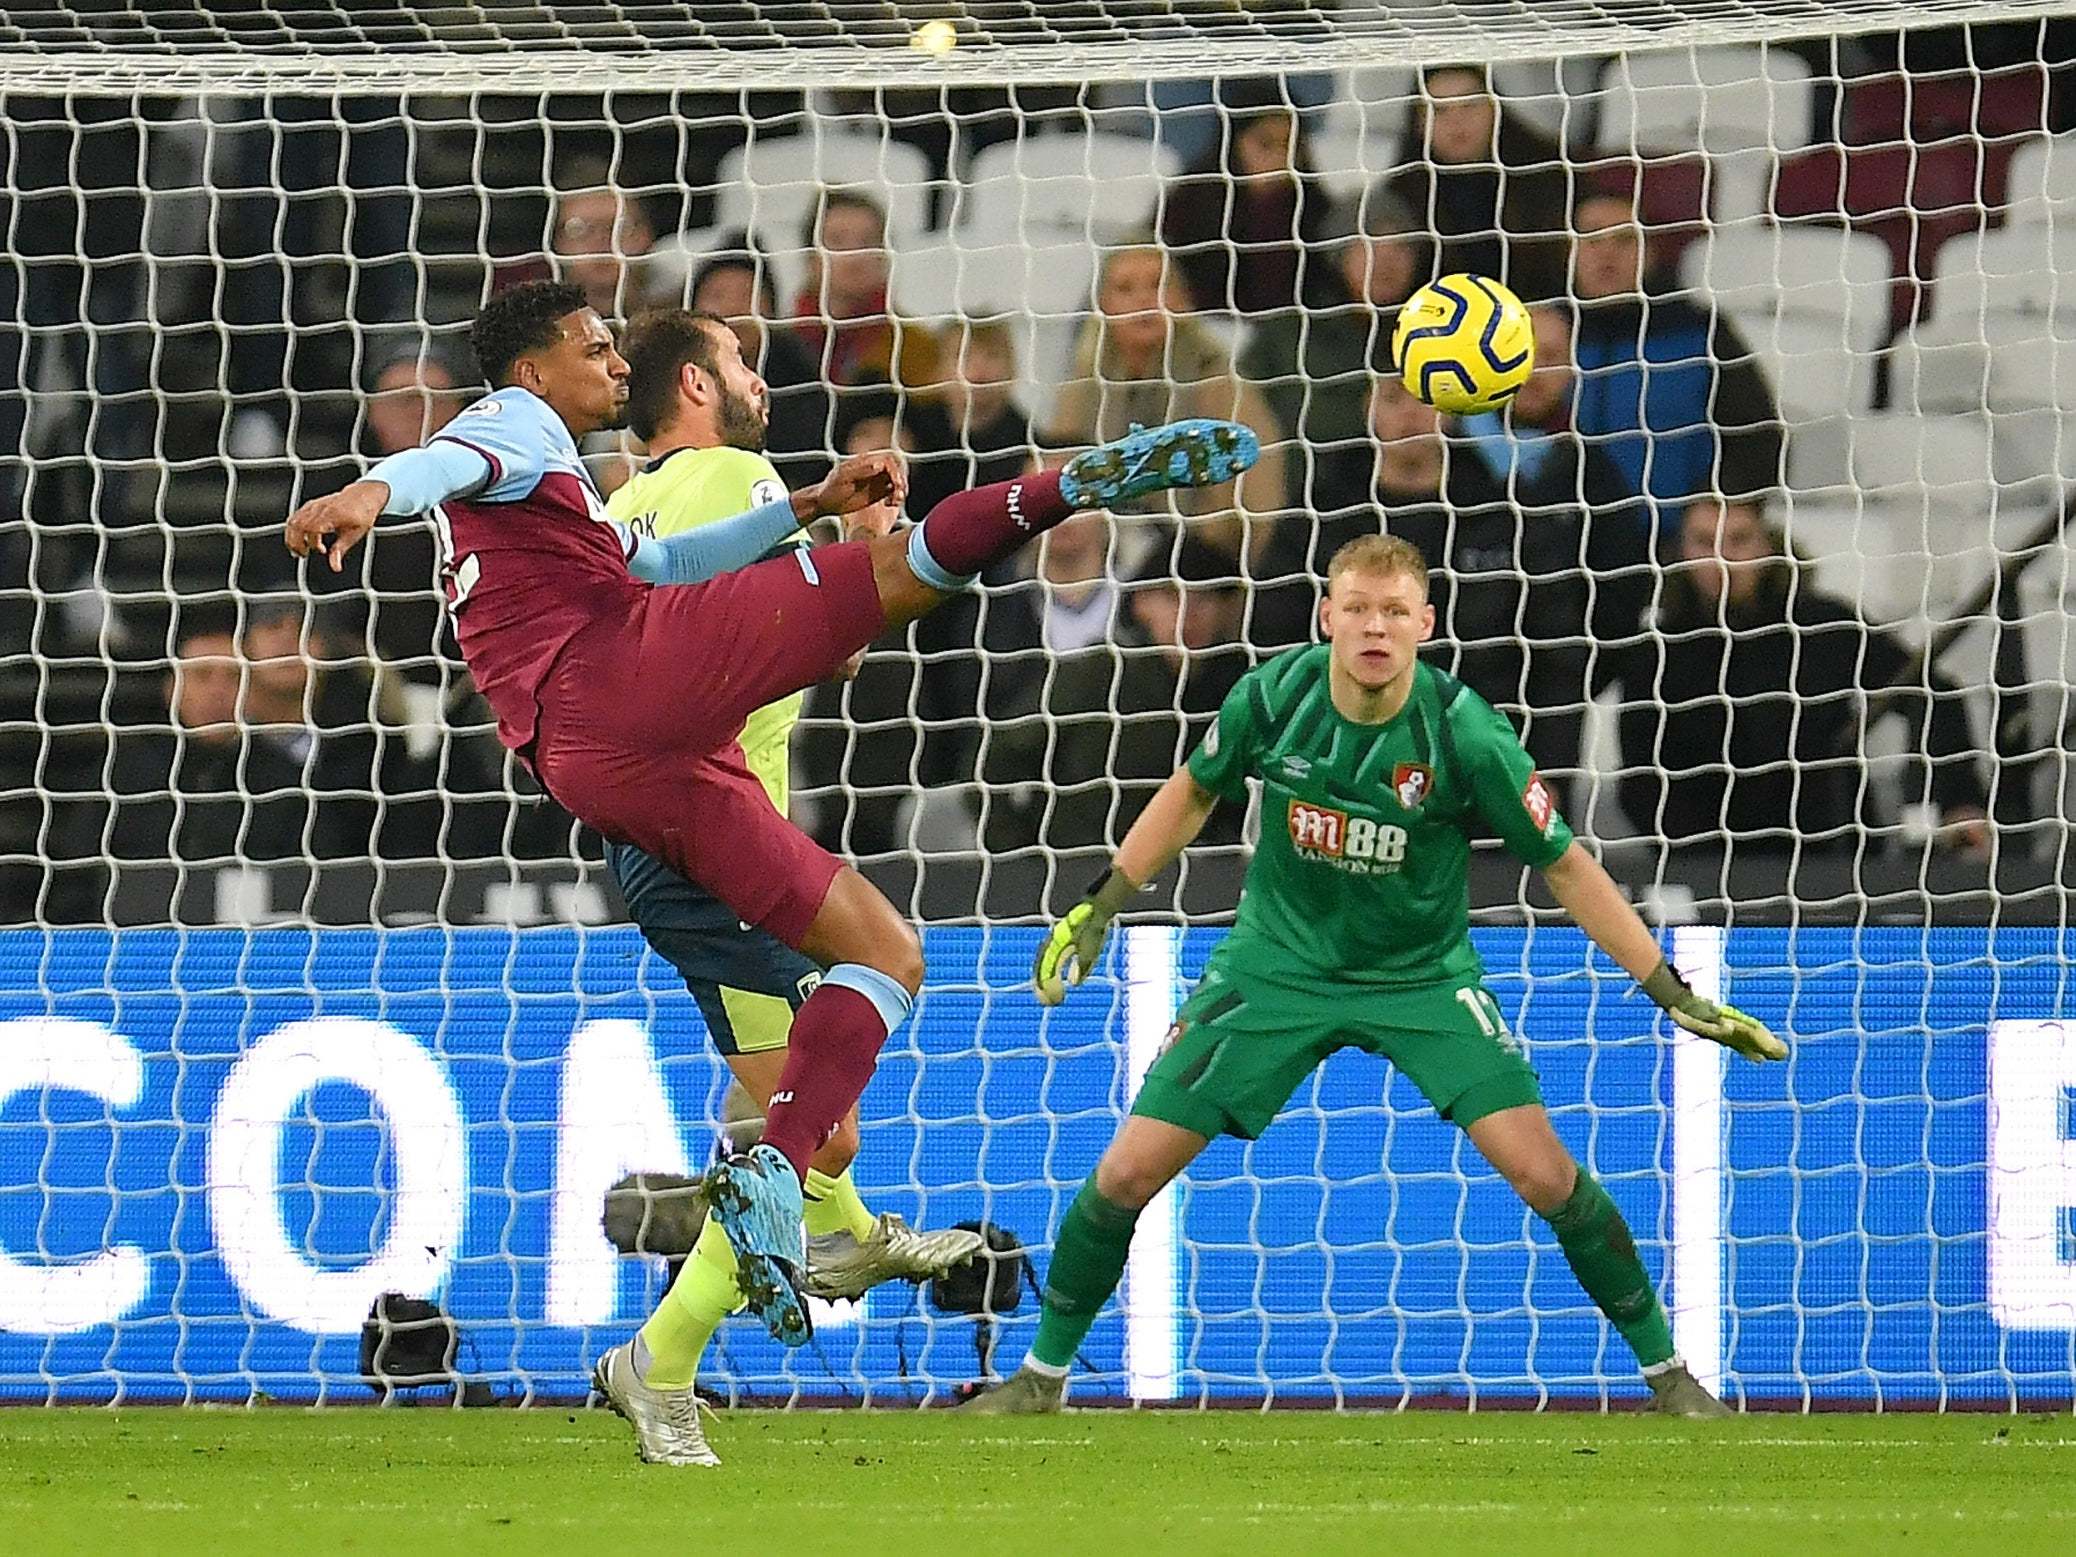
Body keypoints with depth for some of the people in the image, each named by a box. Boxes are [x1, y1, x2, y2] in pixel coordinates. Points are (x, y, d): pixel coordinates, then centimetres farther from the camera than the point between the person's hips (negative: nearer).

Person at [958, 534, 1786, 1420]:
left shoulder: (1463, 732, -23)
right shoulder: (1273, 696, -17)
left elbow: (1563, 866, -12)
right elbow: (1193, 792, 5)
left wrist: (1674, 995, -13)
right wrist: (1098, 908, 5)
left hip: (1425, 974, -2)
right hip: (1277, 966, 2)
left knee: (1542, 1173, -16)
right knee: (1128, 1173, -5)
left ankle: (1667, 1373, 3)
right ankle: (1040, 1377, 15)